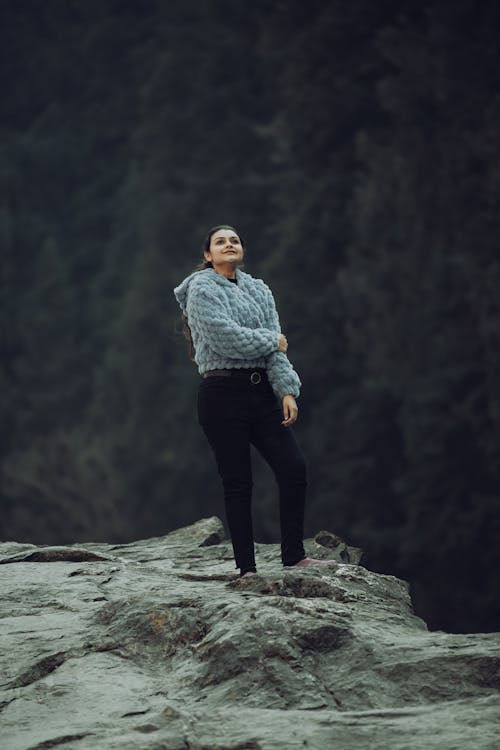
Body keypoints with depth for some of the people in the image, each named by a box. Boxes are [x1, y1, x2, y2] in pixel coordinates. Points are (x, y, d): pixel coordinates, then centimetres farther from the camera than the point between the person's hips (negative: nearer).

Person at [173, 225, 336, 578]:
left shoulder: (259, 291, 16)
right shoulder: (202, 289, -2)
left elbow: (276, 348, 7)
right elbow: (225, 338, -16)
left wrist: (287, 390, -6)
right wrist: (270, 340, -3)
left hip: (260, 390, 6)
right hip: (223, 393, -6)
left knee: (294, 467, -6)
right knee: (238, 483, -4)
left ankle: (294, 556, 1)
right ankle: (247, 568, 1)